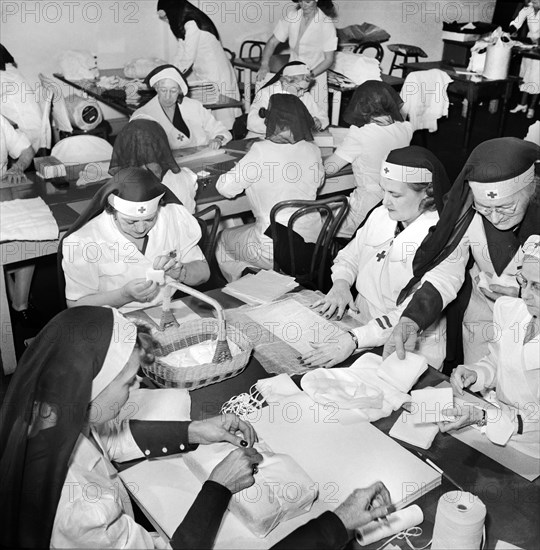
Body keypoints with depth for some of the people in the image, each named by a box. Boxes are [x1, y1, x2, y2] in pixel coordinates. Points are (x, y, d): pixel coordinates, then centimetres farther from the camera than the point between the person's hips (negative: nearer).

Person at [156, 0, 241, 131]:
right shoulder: (184, 26, 13)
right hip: (205, 77, 10)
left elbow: (188, 58, -16)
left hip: (216, 77, -9)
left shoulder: (192, 25, -16)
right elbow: (180, 55, 19)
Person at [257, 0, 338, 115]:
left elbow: (329, 59, -9)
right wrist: (264, 65, -16)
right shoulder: (291, 18, -3)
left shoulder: (326, 24, -13)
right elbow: (272, 42, 1)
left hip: (315, 76, -3)